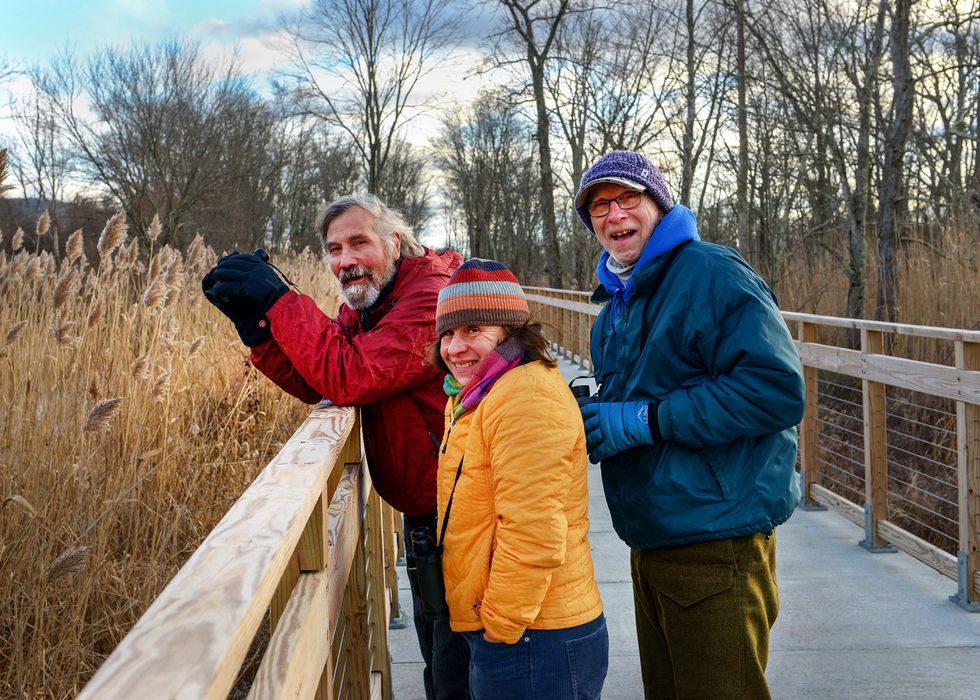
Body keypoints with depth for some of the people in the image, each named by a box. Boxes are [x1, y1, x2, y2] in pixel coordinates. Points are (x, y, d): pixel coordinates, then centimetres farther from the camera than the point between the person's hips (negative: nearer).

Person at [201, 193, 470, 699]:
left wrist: (279, 300, -28)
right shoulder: (364, 305, 9)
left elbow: (349, 377, -32)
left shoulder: (435, 297, -23)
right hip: (422, 511, 9)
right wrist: (254, 320, -12)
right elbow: (313, 385, 1)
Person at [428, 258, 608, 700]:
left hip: (533, 643, -10)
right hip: (496, 630, 10)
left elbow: (534, 535, -26)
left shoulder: (526, 396, -20)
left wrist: (500, 629, -17)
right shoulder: (475, 396, 14)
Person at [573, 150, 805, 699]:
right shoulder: (616, 305, 14)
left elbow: (777, 389, -25)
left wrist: (645, 420, -24)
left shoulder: (713, 274, -15)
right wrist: (590, 418, 1)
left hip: (717, 545, -9)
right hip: (651, 545, 9)